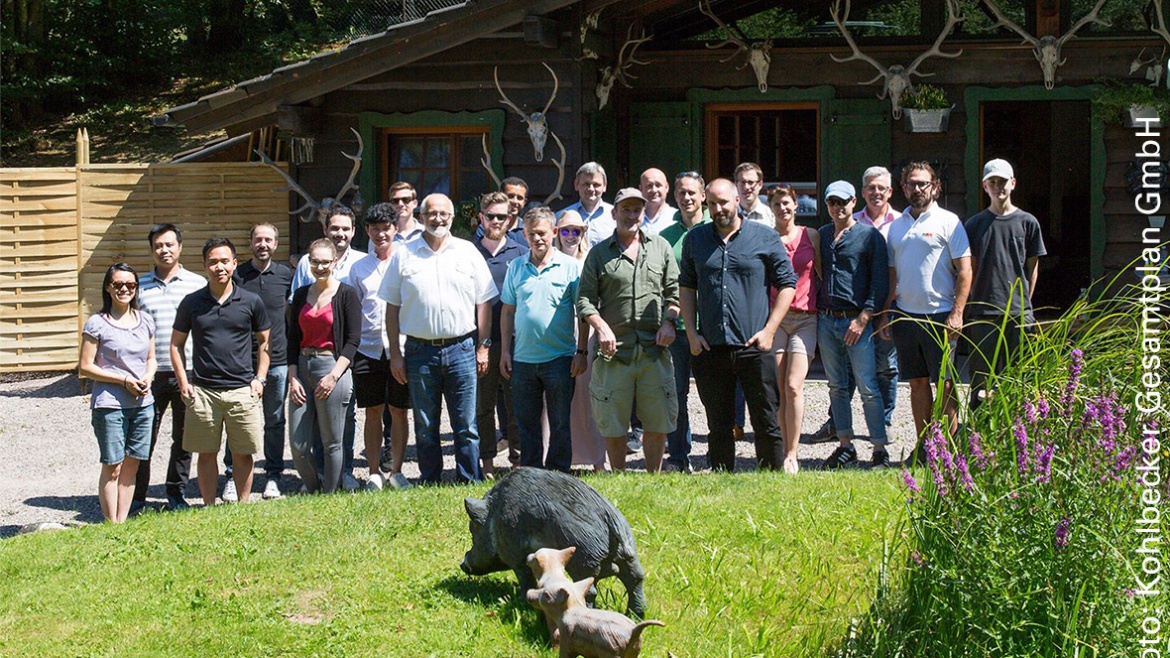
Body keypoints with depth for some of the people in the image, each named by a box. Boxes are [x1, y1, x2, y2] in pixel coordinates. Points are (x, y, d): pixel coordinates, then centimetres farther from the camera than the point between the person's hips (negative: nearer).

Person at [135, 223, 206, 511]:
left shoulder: (198, 284, 4)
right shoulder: (139, 285, 5)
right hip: (150, 374, 0)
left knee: (184, 438, 9)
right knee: (144, 438, 1)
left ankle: (176, 493, 23)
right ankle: (137, 496, 10)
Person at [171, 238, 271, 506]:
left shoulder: (251, 302, 3)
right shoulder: (192, 303, 3)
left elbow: (264, 342, 13)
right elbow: (176, 344, 10)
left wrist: (259, 379, 3)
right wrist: (183, 382, 1)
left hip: (242, 391, 0)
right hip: (203, 391, 0)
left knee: (243, 454, 5)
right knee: (206, 454, 7)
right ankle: (209, 509, 17)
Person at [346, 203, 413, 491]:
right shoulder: (359, 268, 10)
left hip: (400, 346, -2)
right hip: (367, 347, 2)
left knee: (399, 411, 5)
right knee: (373, 413, 7)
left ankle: (396, 471, 14)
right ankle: (374, 473, 14)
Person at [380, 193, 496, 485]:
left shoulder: (468, 252, 7)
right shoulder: (404, 255, 6)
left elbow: (483, 303, 8)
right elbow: (392, 307, 6)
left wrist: (483, 347, 2)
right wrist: (395, 354, 1)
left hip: (462, 349, 0)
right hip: (420, 351, 0)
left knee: (466, 427, 0)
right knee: (425, 428, 7)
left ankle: (470, 484, 7)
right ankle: (429, 485, 16)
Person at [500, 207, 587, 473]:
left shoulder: (570, 266, -1)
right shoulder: (516, 267, 8)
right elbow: (508, 311, 12)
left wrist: (581, 351, -5)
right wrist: (505, 351, 7)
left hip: (559, 359, -3)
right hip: (523, 359, 3)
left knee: (560, 424, 4)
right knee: (527, 423, 10)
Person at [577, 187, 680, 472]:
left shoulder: (660, 247, 12)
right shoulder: (599, 253, 7)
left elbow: (675, 291, 13)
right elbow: (584, 299, 3)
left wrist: (669, 321, -3)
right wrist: (601, 326, -12)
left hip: (654, 349, 1)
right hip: (614, 350, -1)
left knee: (658, 422, 4)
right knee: (613, 424, 4)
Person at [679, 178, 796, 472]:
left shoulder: (765, 238, 1)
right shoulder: (695, 239, 10)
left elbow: (787, 284, 3)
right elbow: (686, 286, 14)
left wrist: (769, 330, -6)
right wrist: (692, 333, 3)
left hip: (754, 348, -2)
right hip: (709, 349, 3)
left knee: (766, 424, -1)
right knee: (718, 426, 9)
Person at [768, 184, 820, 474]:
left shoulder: (811, 235, 8)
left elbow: (823, 272, 16)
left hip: (805, 317, 0)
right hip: (774, 317, 0)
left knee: (793, 387, -11)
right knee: (778, 389, -1)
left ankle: (791, 456, -6)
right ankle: (782, 452, 9)